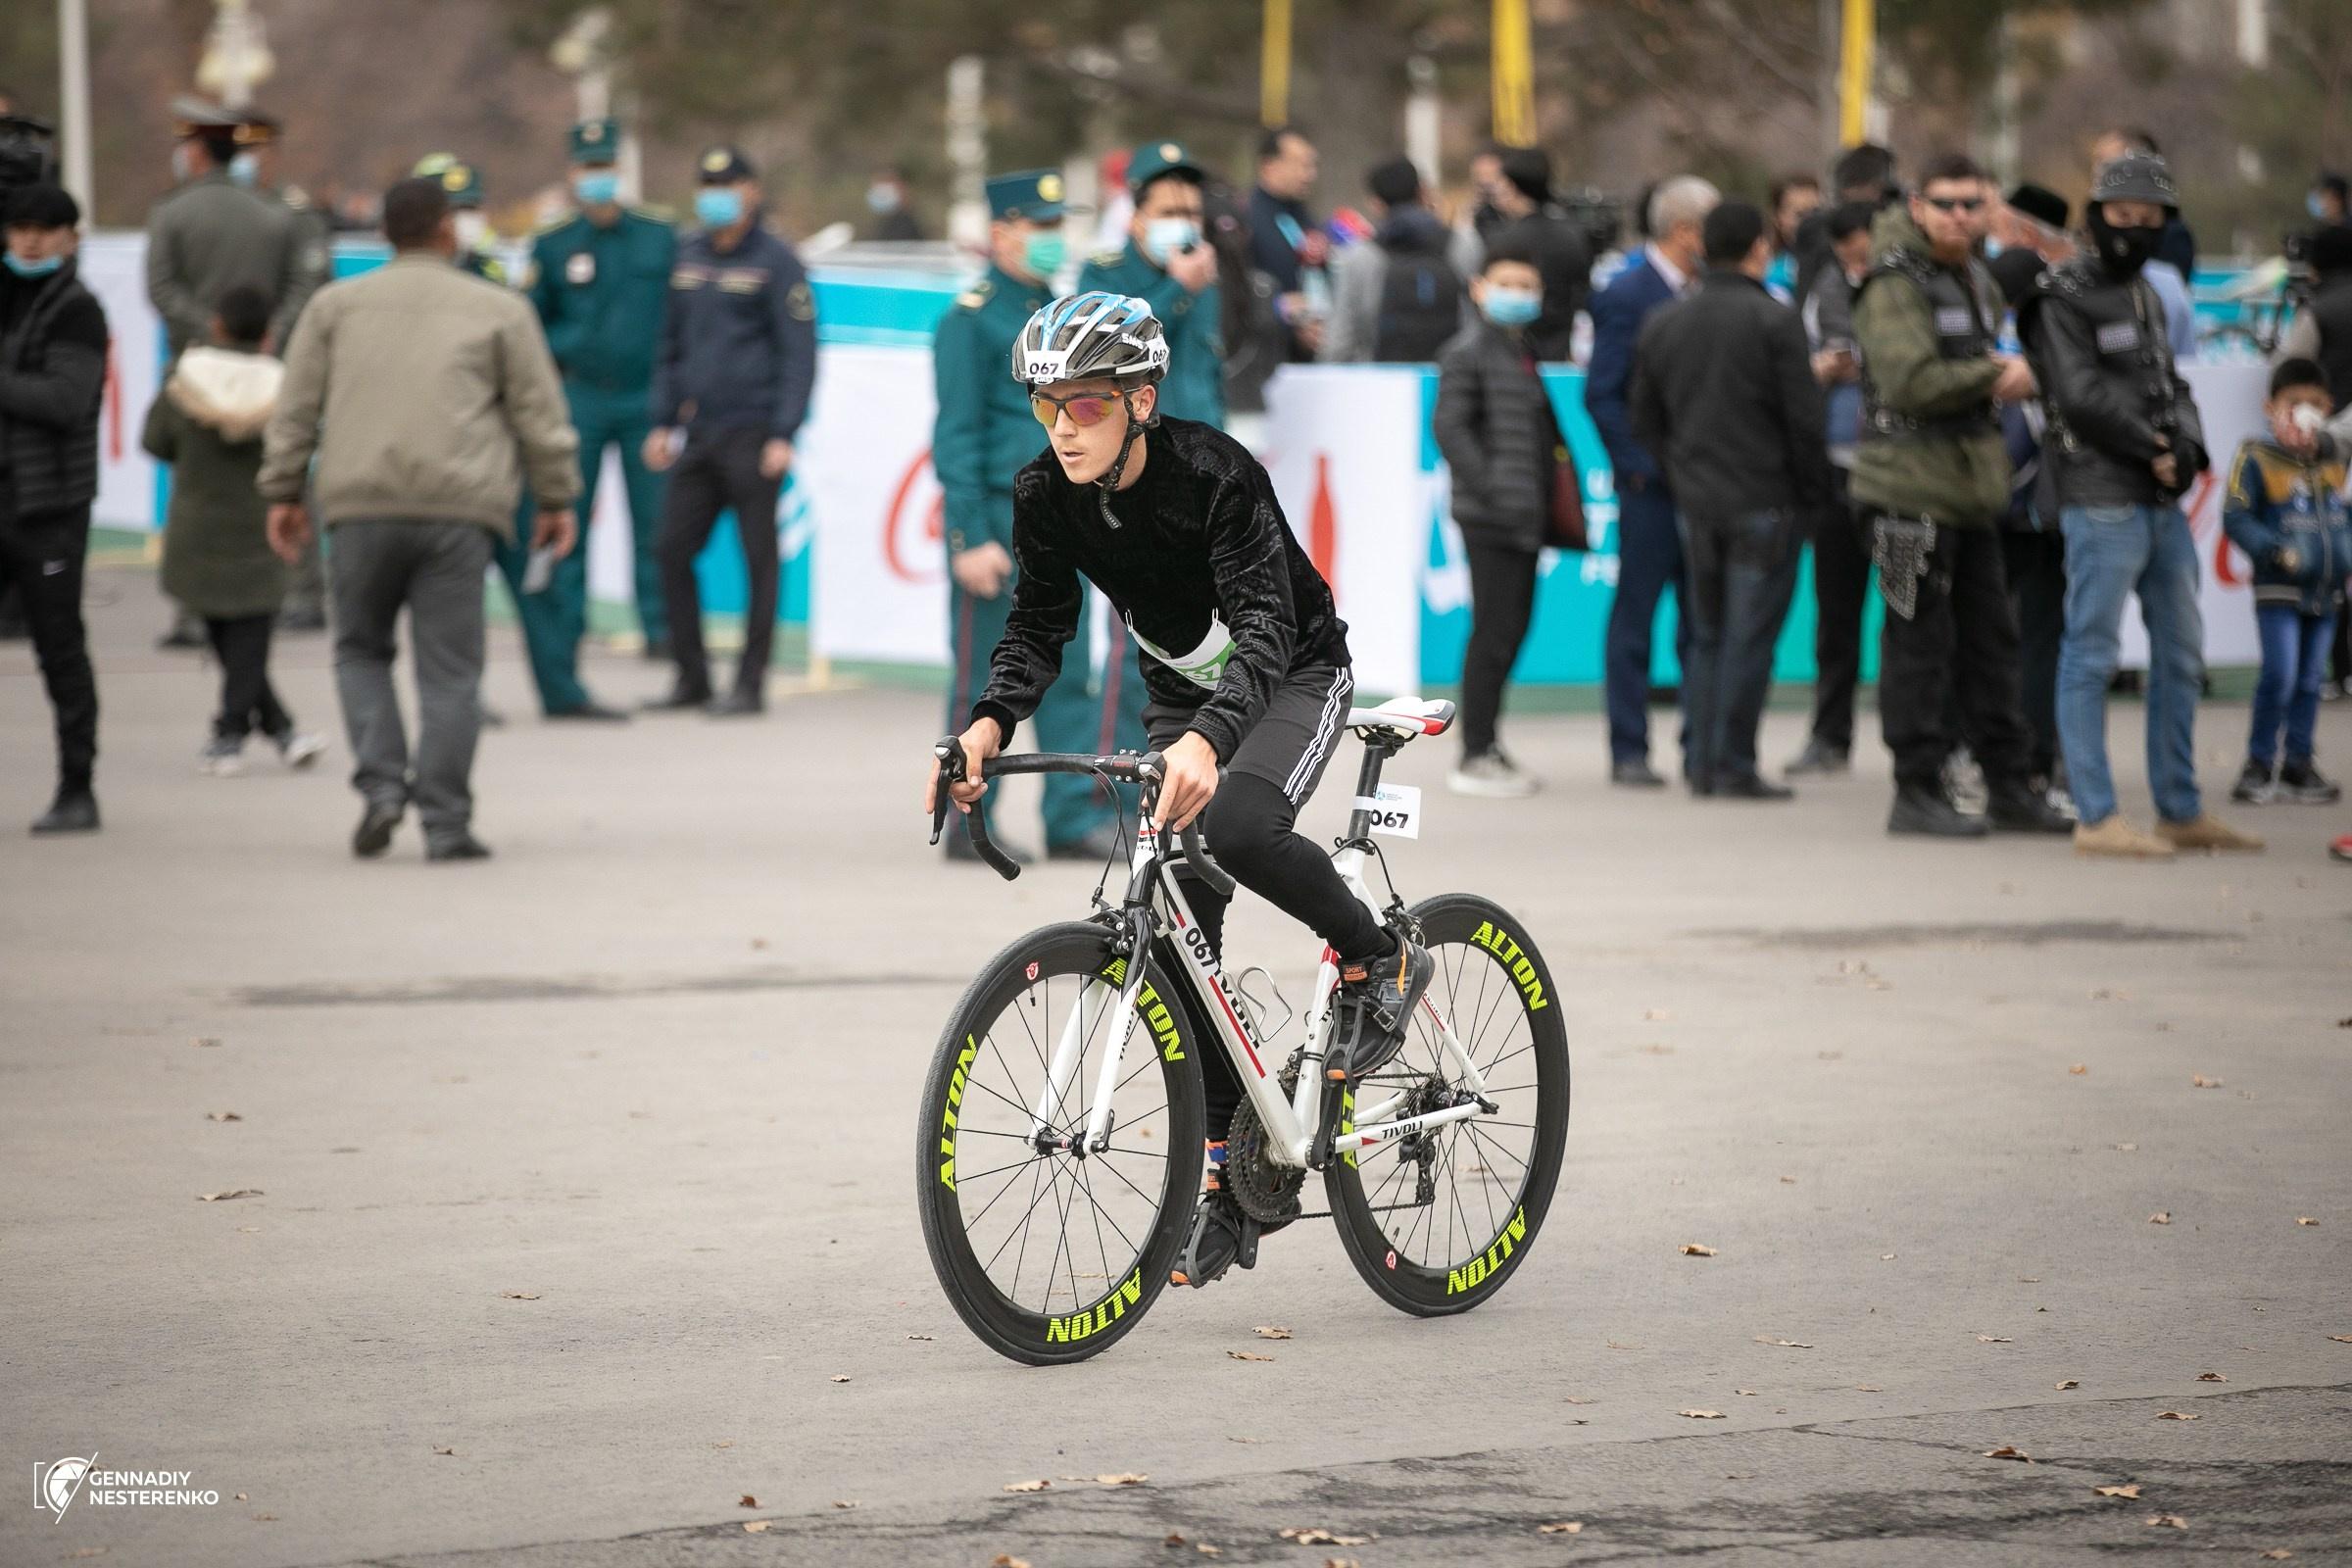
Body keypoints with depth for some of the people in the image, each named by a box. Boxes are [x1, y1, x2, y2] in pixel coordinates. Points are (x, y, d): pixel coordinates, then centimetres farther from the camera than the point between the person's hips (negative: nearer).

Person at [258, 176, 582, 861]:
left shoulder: (336, 305, 13)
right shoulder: (498, 310, 10)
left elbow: (296, 407, 11)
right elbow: (540, 413, 9)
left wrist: (282, 492, 16)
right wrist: (557, 499, 17)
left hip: (360, 504, 1)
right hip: (458, 506, -1)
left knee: (361, 650, 17)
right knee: (449, 669, 1)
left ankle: (381, 783, -1)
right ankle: (445, 823, -1)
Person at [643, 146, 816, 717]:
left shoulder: (775, 262, -5)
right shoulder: (689, 257, 13)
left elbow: (799, 353, -7)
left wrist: (784, 434, -14)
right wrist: (663, 422, 13)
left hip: (751, 433, -6)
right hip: (697, 434, 6)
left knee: (758, 557, -1)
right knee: (673, 551, 4)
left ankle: (750, 684, 4)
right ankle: (692, 677, 13)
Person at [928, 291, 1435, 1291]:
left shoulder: (1214, 474, -30)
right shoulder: (1046, 498, -14)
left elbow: (1265, 624, -39)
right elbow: (1039, 626, -9)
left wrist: (1207, 739, -56)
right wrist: (989, 722, -30)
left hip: (1291, 678, -6)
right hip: (1181, 695, 6)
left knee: (1237, 827, -36)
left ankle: (1380, 958, -8)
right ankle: (1228, 1183, 5)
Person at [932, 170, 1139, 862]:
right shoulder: (970, 319, -9)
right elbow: (956, 437, -12)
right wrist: (969, 540, -16)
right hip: (996, 518, -6)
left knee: (1066, 673, 4)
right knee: (984, 677, 1)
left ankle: (1076, 818, 6)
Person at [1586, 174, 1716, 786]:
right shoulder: (1625, 295, -8)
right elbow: (1601, 395, -12)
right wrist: (1643, 465, -15)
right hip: (1651, 484, -7)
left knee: (1702, 620, 7)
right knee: (1634, 617, 0)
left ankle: (1701, 748, 12)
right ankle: (1628, 752, 5)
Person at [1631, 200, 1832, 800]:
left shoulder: (1662, 322, 8)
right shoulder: (1774, 321, -10)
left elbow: (1646, 422, 13)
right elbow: (1803, 419, -11)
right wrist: (1814, 496, -1)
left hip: (1695, 503, 6)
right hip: (1763, 502, -5)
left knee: (1707, 634, 14)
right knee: (1749, 636, -2)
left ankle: (1702, 762, 13)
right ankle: (1734, 766, -3)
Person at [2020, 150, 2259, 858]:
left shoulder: (2145, 295, 20)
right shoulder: (2062, 299, -6)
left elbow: (2172, 387, 19)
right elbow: (2082, 397, -15)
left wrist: (2187, 444, -1)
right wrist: (2152, 450, -11)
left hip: (2162, 501, 9)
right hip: (2102, 500, -9)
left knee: (2181, 653, 12)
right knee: (2090, 654, -7)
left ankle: (2181, 810, 20)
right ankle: (2097, 819, -6)